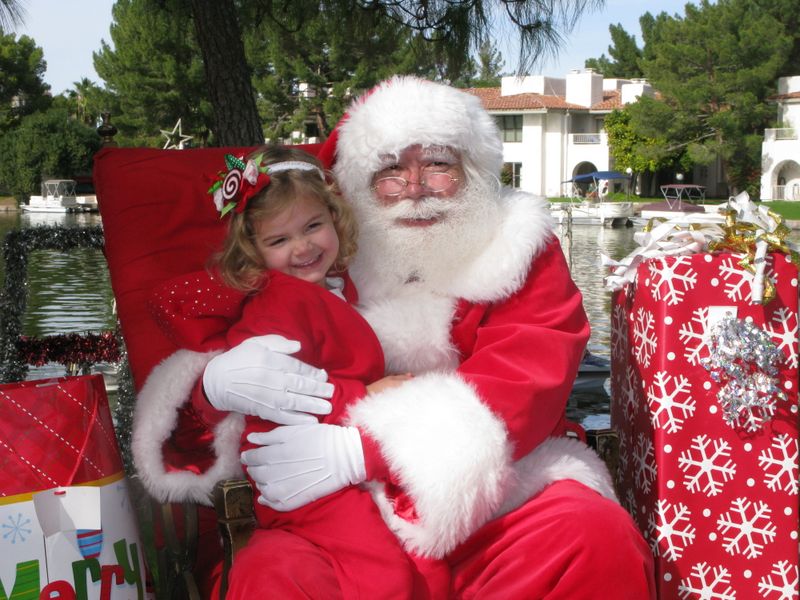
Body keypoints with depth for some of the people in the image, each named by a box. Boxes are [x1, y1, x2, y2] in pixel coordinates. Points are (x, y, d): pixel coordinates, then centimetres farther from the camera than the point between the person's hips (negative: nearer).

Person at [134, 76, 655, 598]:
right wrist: (215, 381, -18)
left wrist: (359, 451, -23)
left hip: (502, 505, 0)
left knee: (597, 535, -29)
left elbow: (518, 388, -10)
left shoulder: (521, 252, 5)